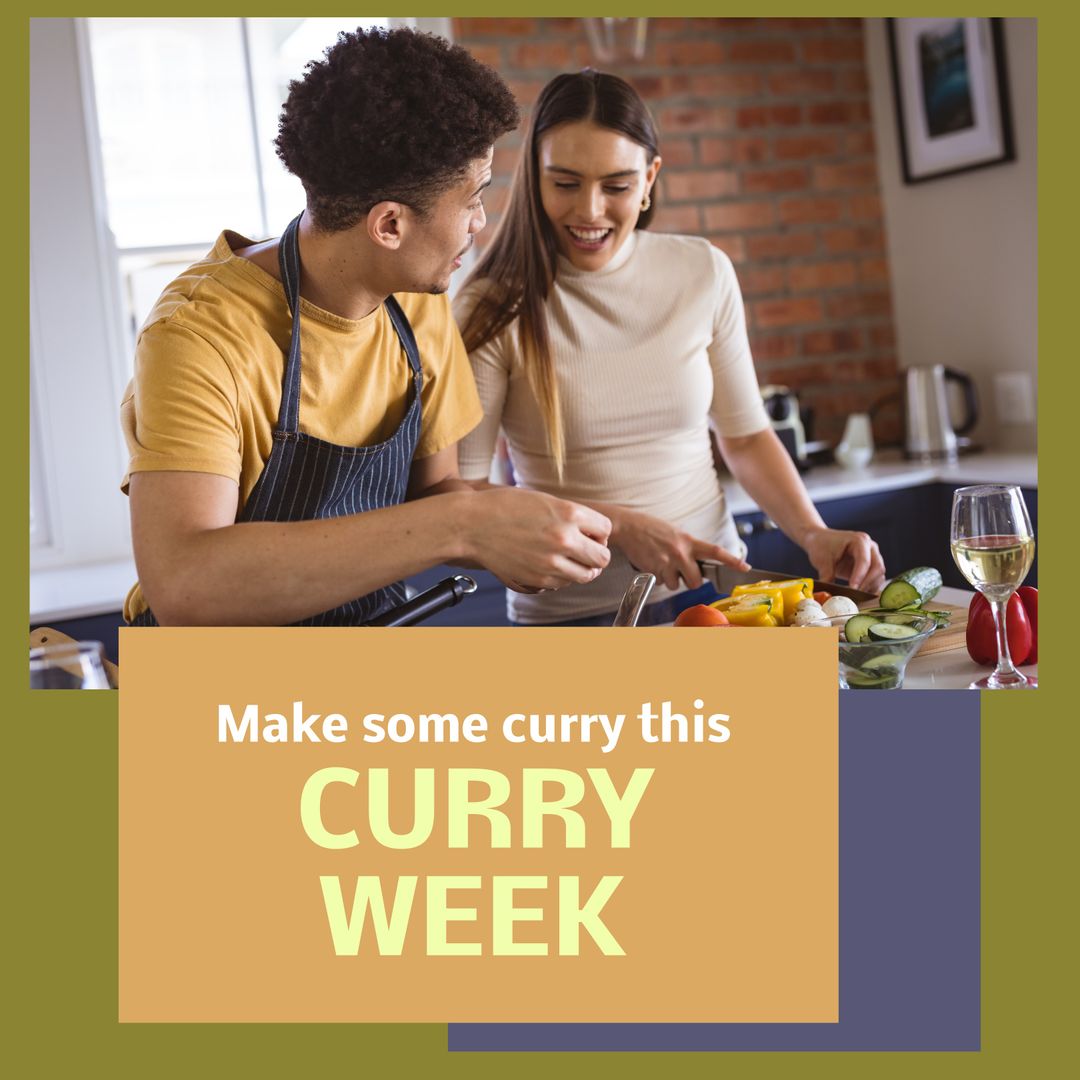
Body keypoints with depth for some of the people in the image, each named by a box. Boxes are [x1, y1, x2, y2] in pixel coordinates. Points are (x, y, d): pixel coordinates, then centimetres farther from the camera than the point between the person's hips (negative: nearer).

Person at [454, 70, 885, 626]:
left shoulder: (704, 273, 4)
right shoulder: (495, 309, -8)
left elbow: (746, 435, 13)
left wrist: (814, 535, -2)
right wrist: (617, 525, -17)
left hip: (711, 586, 3)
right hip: (569, 617, -3)